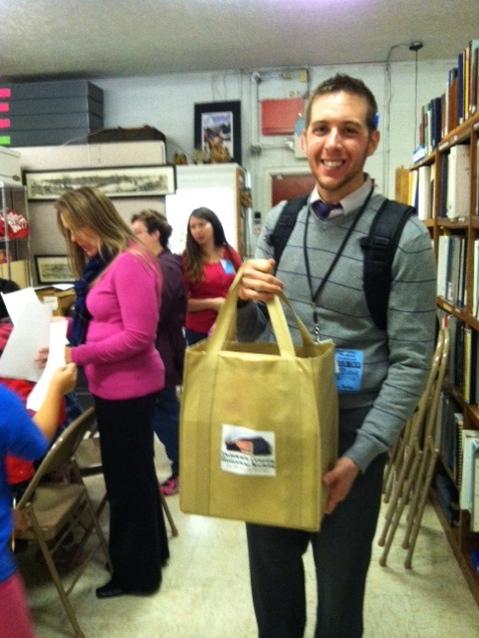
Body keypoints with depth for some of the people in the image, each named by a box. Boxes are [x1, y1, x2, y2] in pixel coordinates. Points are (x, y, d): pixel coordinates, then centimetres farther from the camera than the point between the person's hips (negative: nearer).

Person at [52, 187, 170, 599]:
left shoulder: (129, 263, -20)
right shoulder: (103, 263, 10)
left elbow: (138, 337, -23)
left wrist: (78, 356, -21)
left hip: (129, 387, -9)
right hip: (114, 386, 9)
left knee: (127, 479, 7)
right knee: (134, 473, 22)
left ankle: (137, 573, 28)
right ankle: (151, 550, 42)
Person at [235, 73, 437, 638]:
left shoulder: (405, 237, -12)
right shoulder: (277, 223, 2)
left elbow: (411, 362, -12)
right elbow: (247, 334, 7)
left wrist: (359, 455, -17)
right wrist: (244, 295, -16)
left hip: (352, 437, -3)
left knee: (340, 587, 18)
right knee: (270, 576, 22)